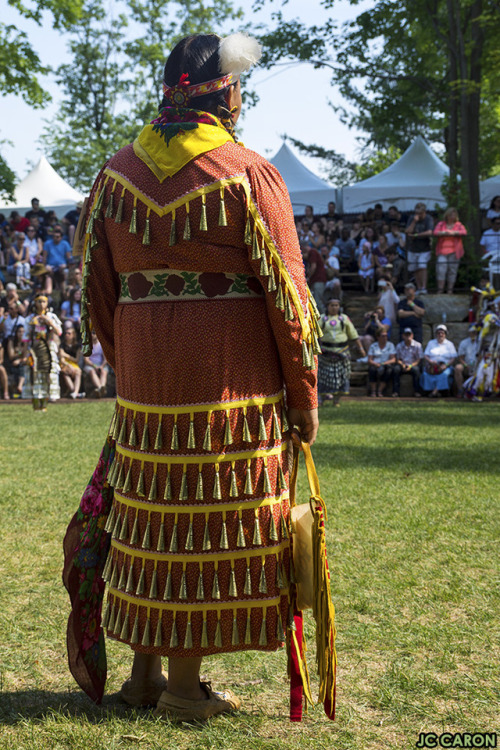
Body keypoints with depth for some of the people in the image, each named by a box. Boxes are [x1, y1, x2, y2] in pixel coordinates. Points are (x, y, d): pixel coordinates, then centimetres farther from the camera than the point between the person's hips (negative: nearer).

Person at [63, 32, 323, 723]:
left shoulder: (117, 172, 8)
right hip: (231, 383, -5)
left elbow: (97, 289, 12)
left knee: (152, 518, 15)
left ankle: (144, 672, 26)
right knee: (213, 521, 5)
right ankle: (184, 686, 15)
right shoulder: (249, 175, -8)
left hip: (146, 383, 5)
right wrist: (305, 396, -1)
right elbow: (285, 294, -9)